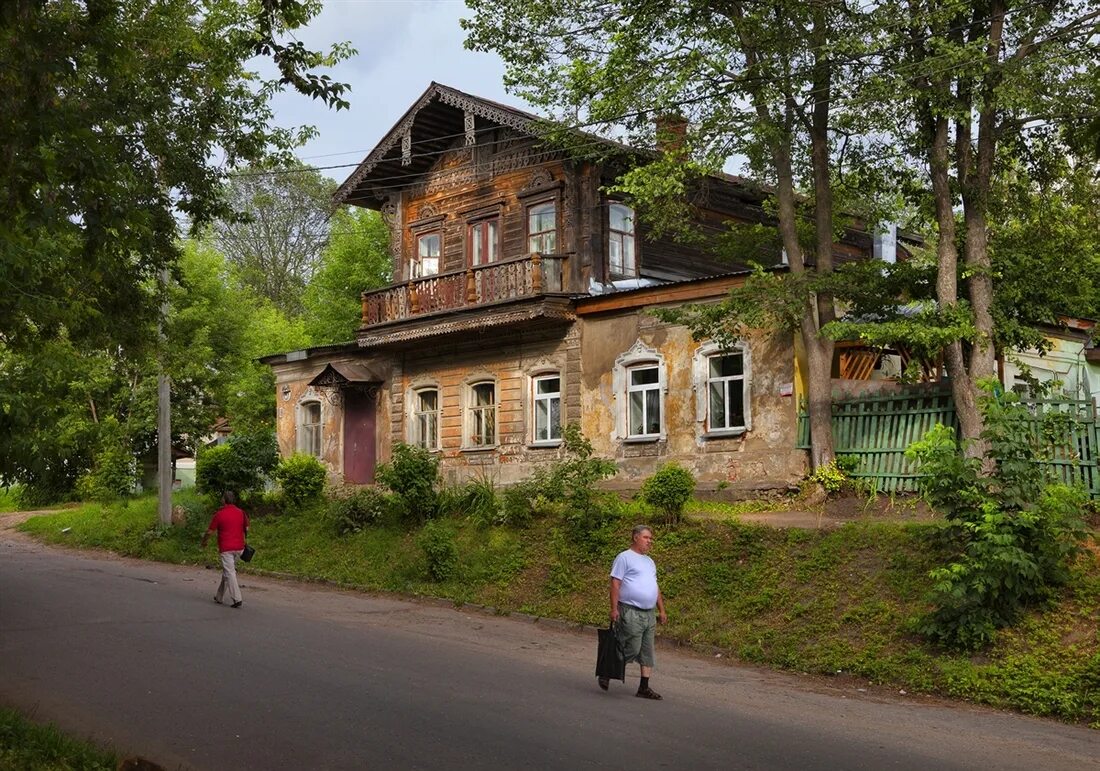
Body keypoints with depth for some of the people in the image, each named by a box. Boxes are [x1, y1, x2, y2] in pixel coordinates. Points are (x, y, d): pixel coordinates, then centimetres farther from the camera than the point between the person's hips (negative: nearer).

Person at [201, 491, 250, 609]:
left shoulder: (219, 514, -8)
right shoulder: (241, 512, 4)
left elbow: (209, 531, -2)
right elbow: (247, 529, 12)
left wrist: (204, 542, 16)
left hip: (226, 548, -5)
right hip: (239, 547, 5)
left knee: (229, 573, -4)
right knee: (226, 571, 18)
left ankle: (237, 599, -12)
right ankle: (219, 597, 26)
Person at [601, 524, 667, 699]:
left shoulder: (649, 561, 19)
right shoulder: (625, 558, -6)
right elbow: (615, 584, -11)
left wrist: (662, 610, 18)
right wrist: (614, 609, -17)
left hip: (649, 614, 8)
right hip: (631, 613, -8)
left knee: (647, 652, 6)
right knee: (631, 649, -8)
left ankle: (644, 687, 10)